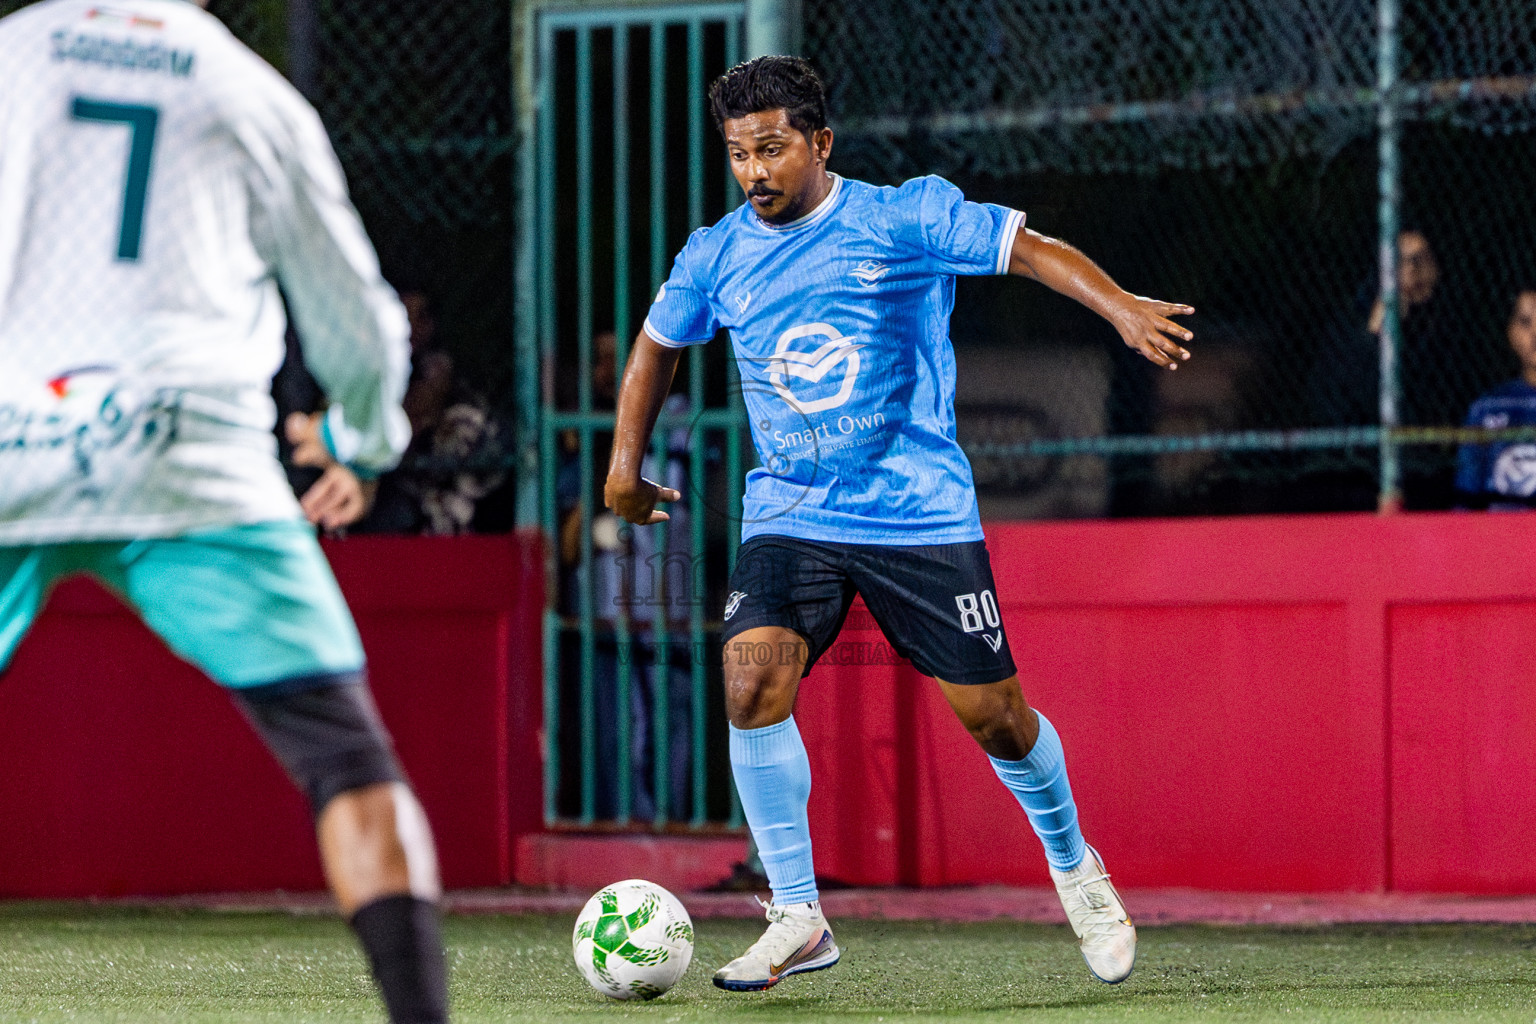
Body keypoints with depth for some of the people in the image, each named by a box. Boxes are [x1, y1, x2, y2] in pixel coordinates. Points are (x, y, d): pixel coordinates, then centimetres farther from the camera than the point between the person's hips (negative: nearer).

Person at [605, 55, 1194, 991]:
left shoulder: (903, 220, -7)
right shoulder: (715, 257, 5)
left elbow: (1030, 249, -12)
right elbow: (659, 344, 23)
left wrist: (1121, 307, -29)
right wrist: (626, 466, 19)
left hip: (921, 516, -2)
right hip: (789, 517, 3)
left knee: (994, 716, 0)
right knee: (753, 680, -21)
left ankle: (1072, 863, 31)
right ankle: (798, 920, -11)